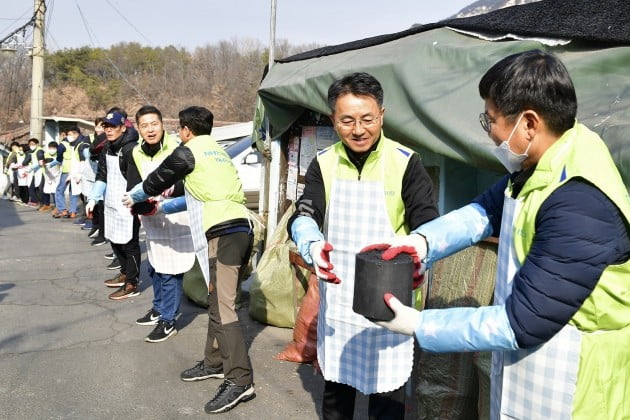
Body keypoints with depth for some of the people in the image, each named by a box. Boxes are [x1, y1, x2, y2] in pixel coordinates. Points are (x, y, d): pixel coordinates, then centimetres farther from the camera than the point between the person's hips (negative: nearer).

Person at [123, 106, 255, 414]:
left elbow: (158, 179, 14)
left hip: (223, 233, -9)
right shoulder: (217, 151, 26)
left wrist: (135, 196, 36)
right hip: (241, 229, 9)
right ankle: (215, 362, 26)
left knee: (222, 306, -10)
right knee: (218, 301, 16)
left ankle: (240, 380, -12)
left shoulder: (188, 151, 2)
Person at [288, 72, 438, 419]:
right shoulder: (323, 163, 0)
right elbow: (304, 215, -8)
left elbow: (427, 224, -10)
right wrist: (311, 246, -31)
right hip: (336, 298, 3)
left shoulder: (405, 162, -9)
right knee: (336, 384, 20)